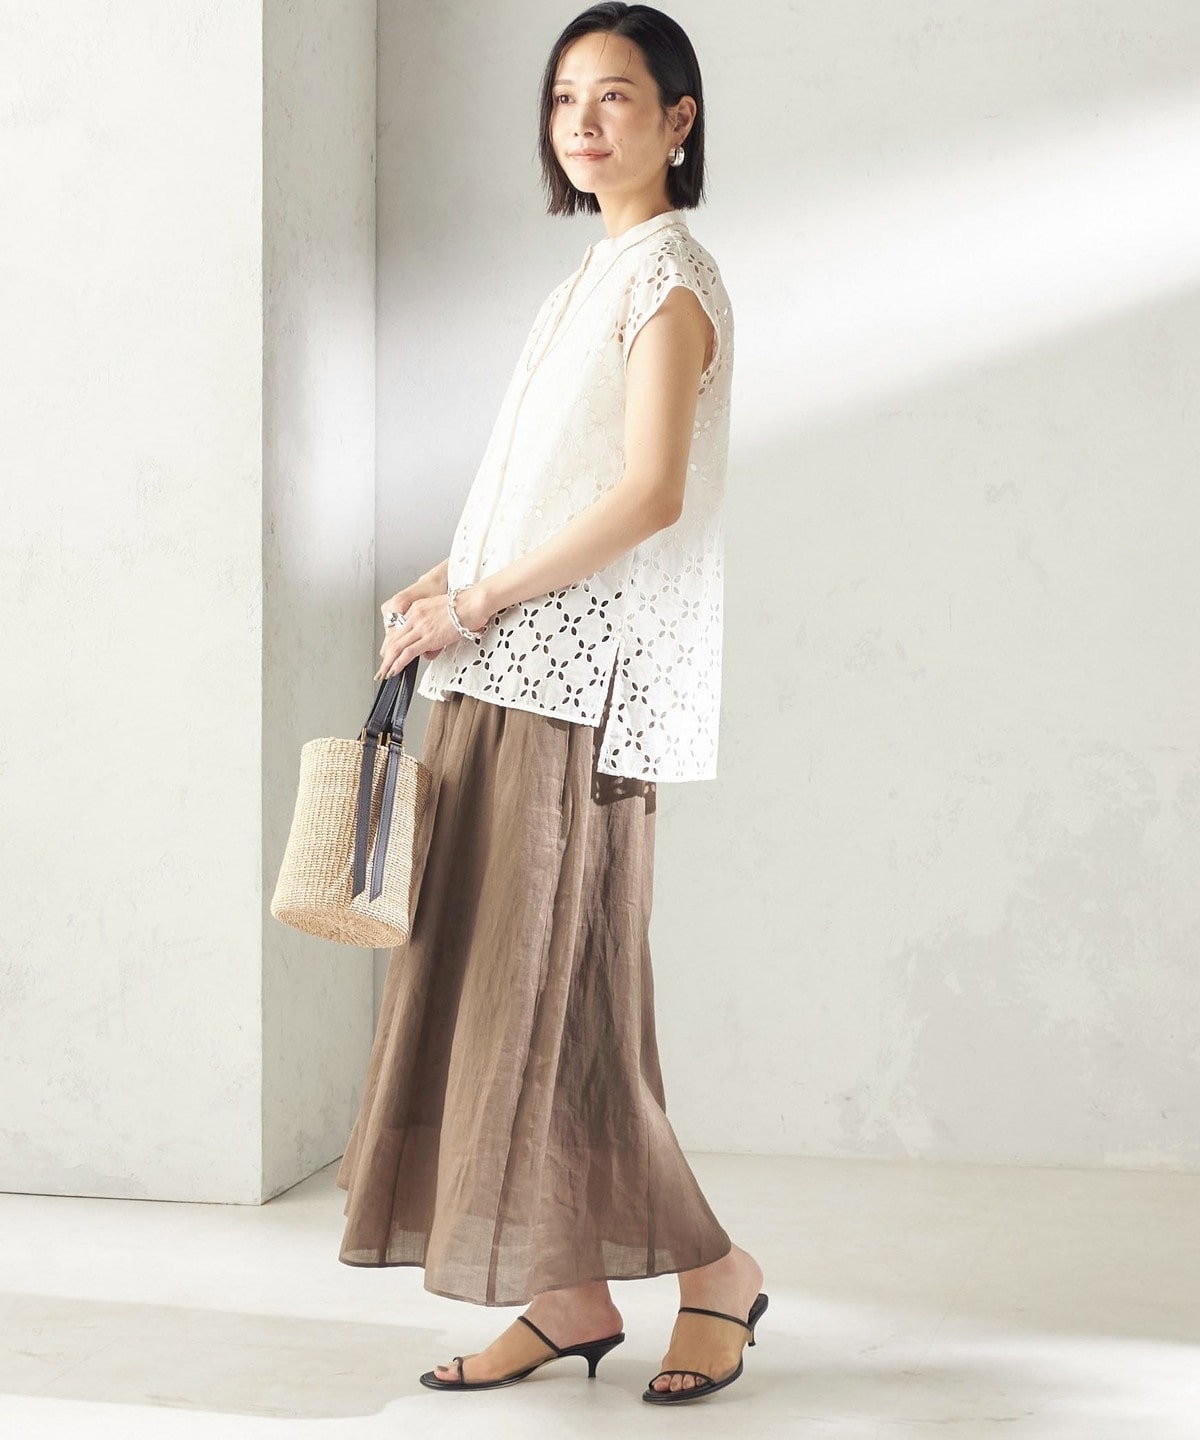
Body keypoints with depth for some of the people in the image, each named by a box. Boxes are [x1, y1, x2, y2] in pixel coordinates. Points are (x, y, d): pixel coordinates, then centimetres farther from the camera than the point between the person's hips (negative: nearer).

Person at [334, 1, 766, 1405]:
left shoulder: (666, 272, -6)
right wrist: (454, 582, 7)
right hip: (513, 676, 9)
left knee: (551, 991, -7)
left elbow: (650, 494, -18)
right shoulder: (596, 276, 20)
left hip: (579, 678, -9)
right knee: (496, 984, 6)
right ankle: (572, 1298, 12)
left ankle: (713, 1270, 8)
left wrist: (472, 604, -14)